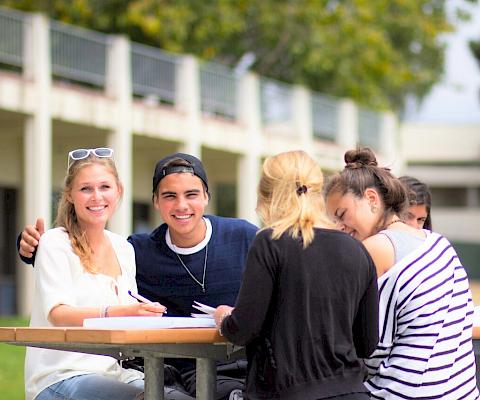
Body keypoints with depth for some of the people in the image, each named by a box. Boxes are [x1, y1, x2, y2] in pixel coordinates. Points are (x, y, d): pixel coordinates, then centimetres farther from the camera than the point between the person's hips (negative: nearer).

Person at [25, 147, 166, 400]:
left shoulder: (124, 249, 16)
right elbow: (57, 313, -18)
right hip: (59, 377, -6)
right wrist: (117, 313, -35)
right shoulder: (55, 244, -4)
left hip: (112, 372, 6)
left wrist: (143, 313, -5)